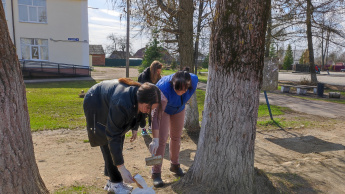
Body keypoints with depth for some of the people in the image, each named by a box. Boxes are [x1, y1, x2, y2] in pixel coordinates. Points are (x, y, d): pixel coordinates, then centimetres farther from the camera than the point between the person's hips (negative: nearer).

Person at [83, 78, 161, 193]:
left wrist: (134, 129, 7)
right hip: (96, 105, -7)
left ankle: (112, 181, 15)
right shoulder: (122, 104, -44)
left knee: (119, 141, 4)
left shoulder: (141, 94, -23)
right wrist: (121, 168, -37)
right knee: (108, 145, -12)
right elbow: (113, 137, -39)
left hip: (109, 102, 7)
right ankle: (115, 183, 1)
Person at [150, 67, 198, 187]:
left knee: (176, 137, 14)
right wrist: (155, 139, -44)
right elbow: (156, 115, -41)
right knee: (161, 139, -12)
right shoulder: (164, 88, -43)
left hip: (179, 109, 5)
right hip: (161, 107, -4)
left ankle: (174, 165, 33)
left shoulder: (194, 80, -29)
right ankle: (156, 173, -1)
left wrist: (183, 103, 8)